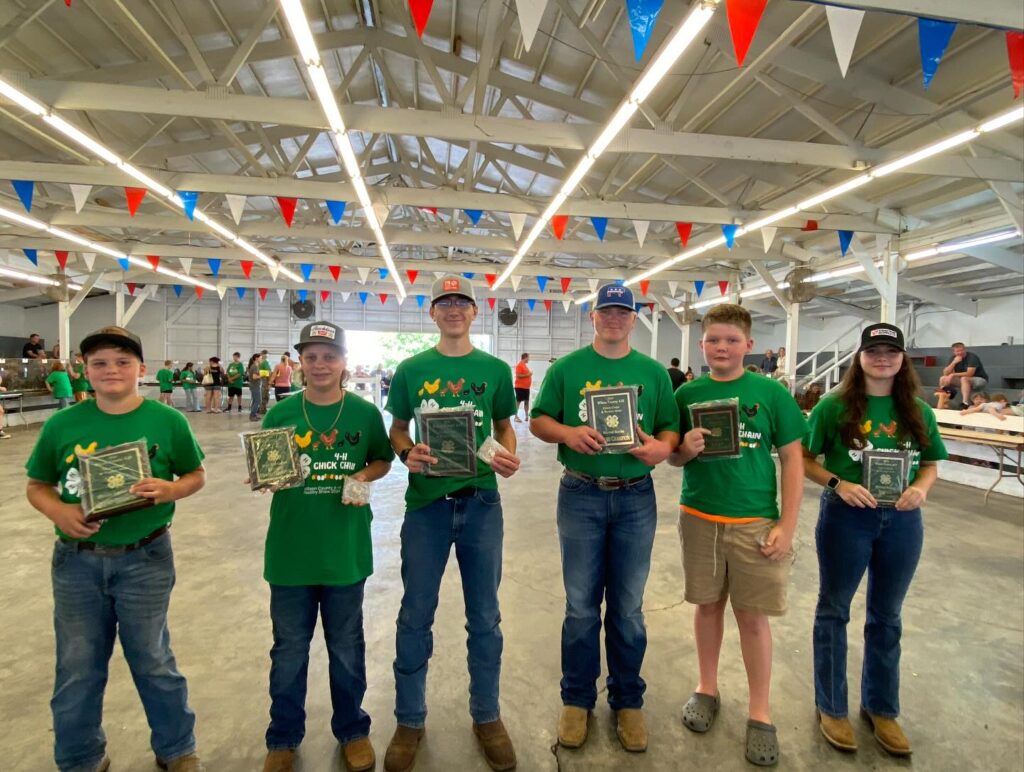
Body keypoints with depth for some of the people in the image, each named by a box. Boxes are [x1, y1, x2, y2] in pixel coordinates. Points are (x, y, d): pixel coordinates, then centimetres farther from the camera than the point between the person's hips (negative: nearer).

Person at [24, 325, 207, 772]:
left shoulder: (167, 421, -9)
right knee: (77, 668, 17)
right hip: (76, 560, 2)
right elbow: (37, 487, 6)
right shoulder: (61, 425, -4)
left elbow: (197, 475, 0)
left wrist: (170, 490, -21)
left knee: (152, 660, 14)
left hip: (145, 560, -2)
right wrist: (59, 512, -15)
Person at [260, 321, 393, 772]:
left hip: (345, 550, 0)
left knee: (346, 647, 17)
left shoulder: (365, 413, -5)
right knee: (289, 650, 17)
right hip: (290, 551, 1)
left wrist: (364, 476, -14)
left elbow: (383, 461, 5)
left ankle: (352, 731, 40)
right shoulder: (280, 413, -3)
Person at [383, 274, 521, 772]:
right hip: (426, 502, 0)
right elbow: (397, 429, 7)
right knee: (415, 615, 12)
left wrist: (509, 456, -11)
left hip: (481, 503, 1)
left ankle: (487, 717, 35)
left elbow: (504, 426, 9)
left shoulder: (495, 370, 2)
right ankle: (410, 721, 34)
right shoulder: (411, 370, 2)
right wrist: (406, 453, -14)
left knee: (484, 616, 14)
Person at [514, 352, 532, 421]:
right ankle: (516, 417, -1)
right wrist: (527, 375, -17)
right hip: (520, 387, -9)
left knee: (527, 401, 10)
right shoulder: (519, 365, -12)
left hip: (526, 387, 9)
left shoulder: (525, 365, 16)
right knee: (518, 401, -5)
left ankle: (527, 416, 17)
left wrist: (529, 374, 10)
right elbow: (518, 375, -19)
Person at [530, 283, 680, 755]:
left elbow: (671, 427, 8)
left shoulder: (653, 372, 6)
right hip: (580, 496, -1)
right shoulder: (566, 368, 2)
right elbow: (538, 421, 3)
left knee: (628, 607, 13)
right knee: (581, 606, 10)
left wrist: (662, 446, -14)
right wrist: (567, 433, -16)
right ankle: (577, 700, 30)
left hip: (636, 498, 1)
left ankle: (627, 701, 33)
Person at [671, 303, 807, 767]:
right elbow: (672, 457, 6)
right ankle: (706, 688, 37)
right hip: (699, 518, 2)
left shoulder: (770, 393, -6)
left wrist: (787, 525, -8)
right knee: (708, 605, 16)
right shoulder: (688, 394, -1)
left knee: (753, 616, 8)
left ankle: (760, 712, 28)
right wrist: (686, 449, -18)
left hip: (756, 522, -1)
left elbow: (792, 459, -4)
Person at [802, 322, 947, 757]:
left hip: (902, 521, 4)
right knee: (834, 610, 11)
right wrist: (838, 483, -21)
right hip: (845, 517, -3)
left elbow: (931, 465, 10)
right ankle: (830, 707, 30)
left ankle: (881, 708, 39)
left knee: (886, 616, 18)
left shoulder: (919, 412, 2)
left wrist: (921, 488, -11)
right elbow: (804, 460, -6)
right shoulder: (834, 406, -9)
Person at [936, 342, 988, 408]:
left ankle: (965, 404, -50)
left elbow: (969, 374, -30)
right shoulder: (954, 358, 0)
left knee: (964, 379, -39)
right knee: (943, 379, -10)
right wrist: (954, 362, -22)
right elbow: (945, 373, -10)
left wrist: (953, 375, -28)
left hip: (980, 379, -7)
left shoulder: (972, 357, -19)